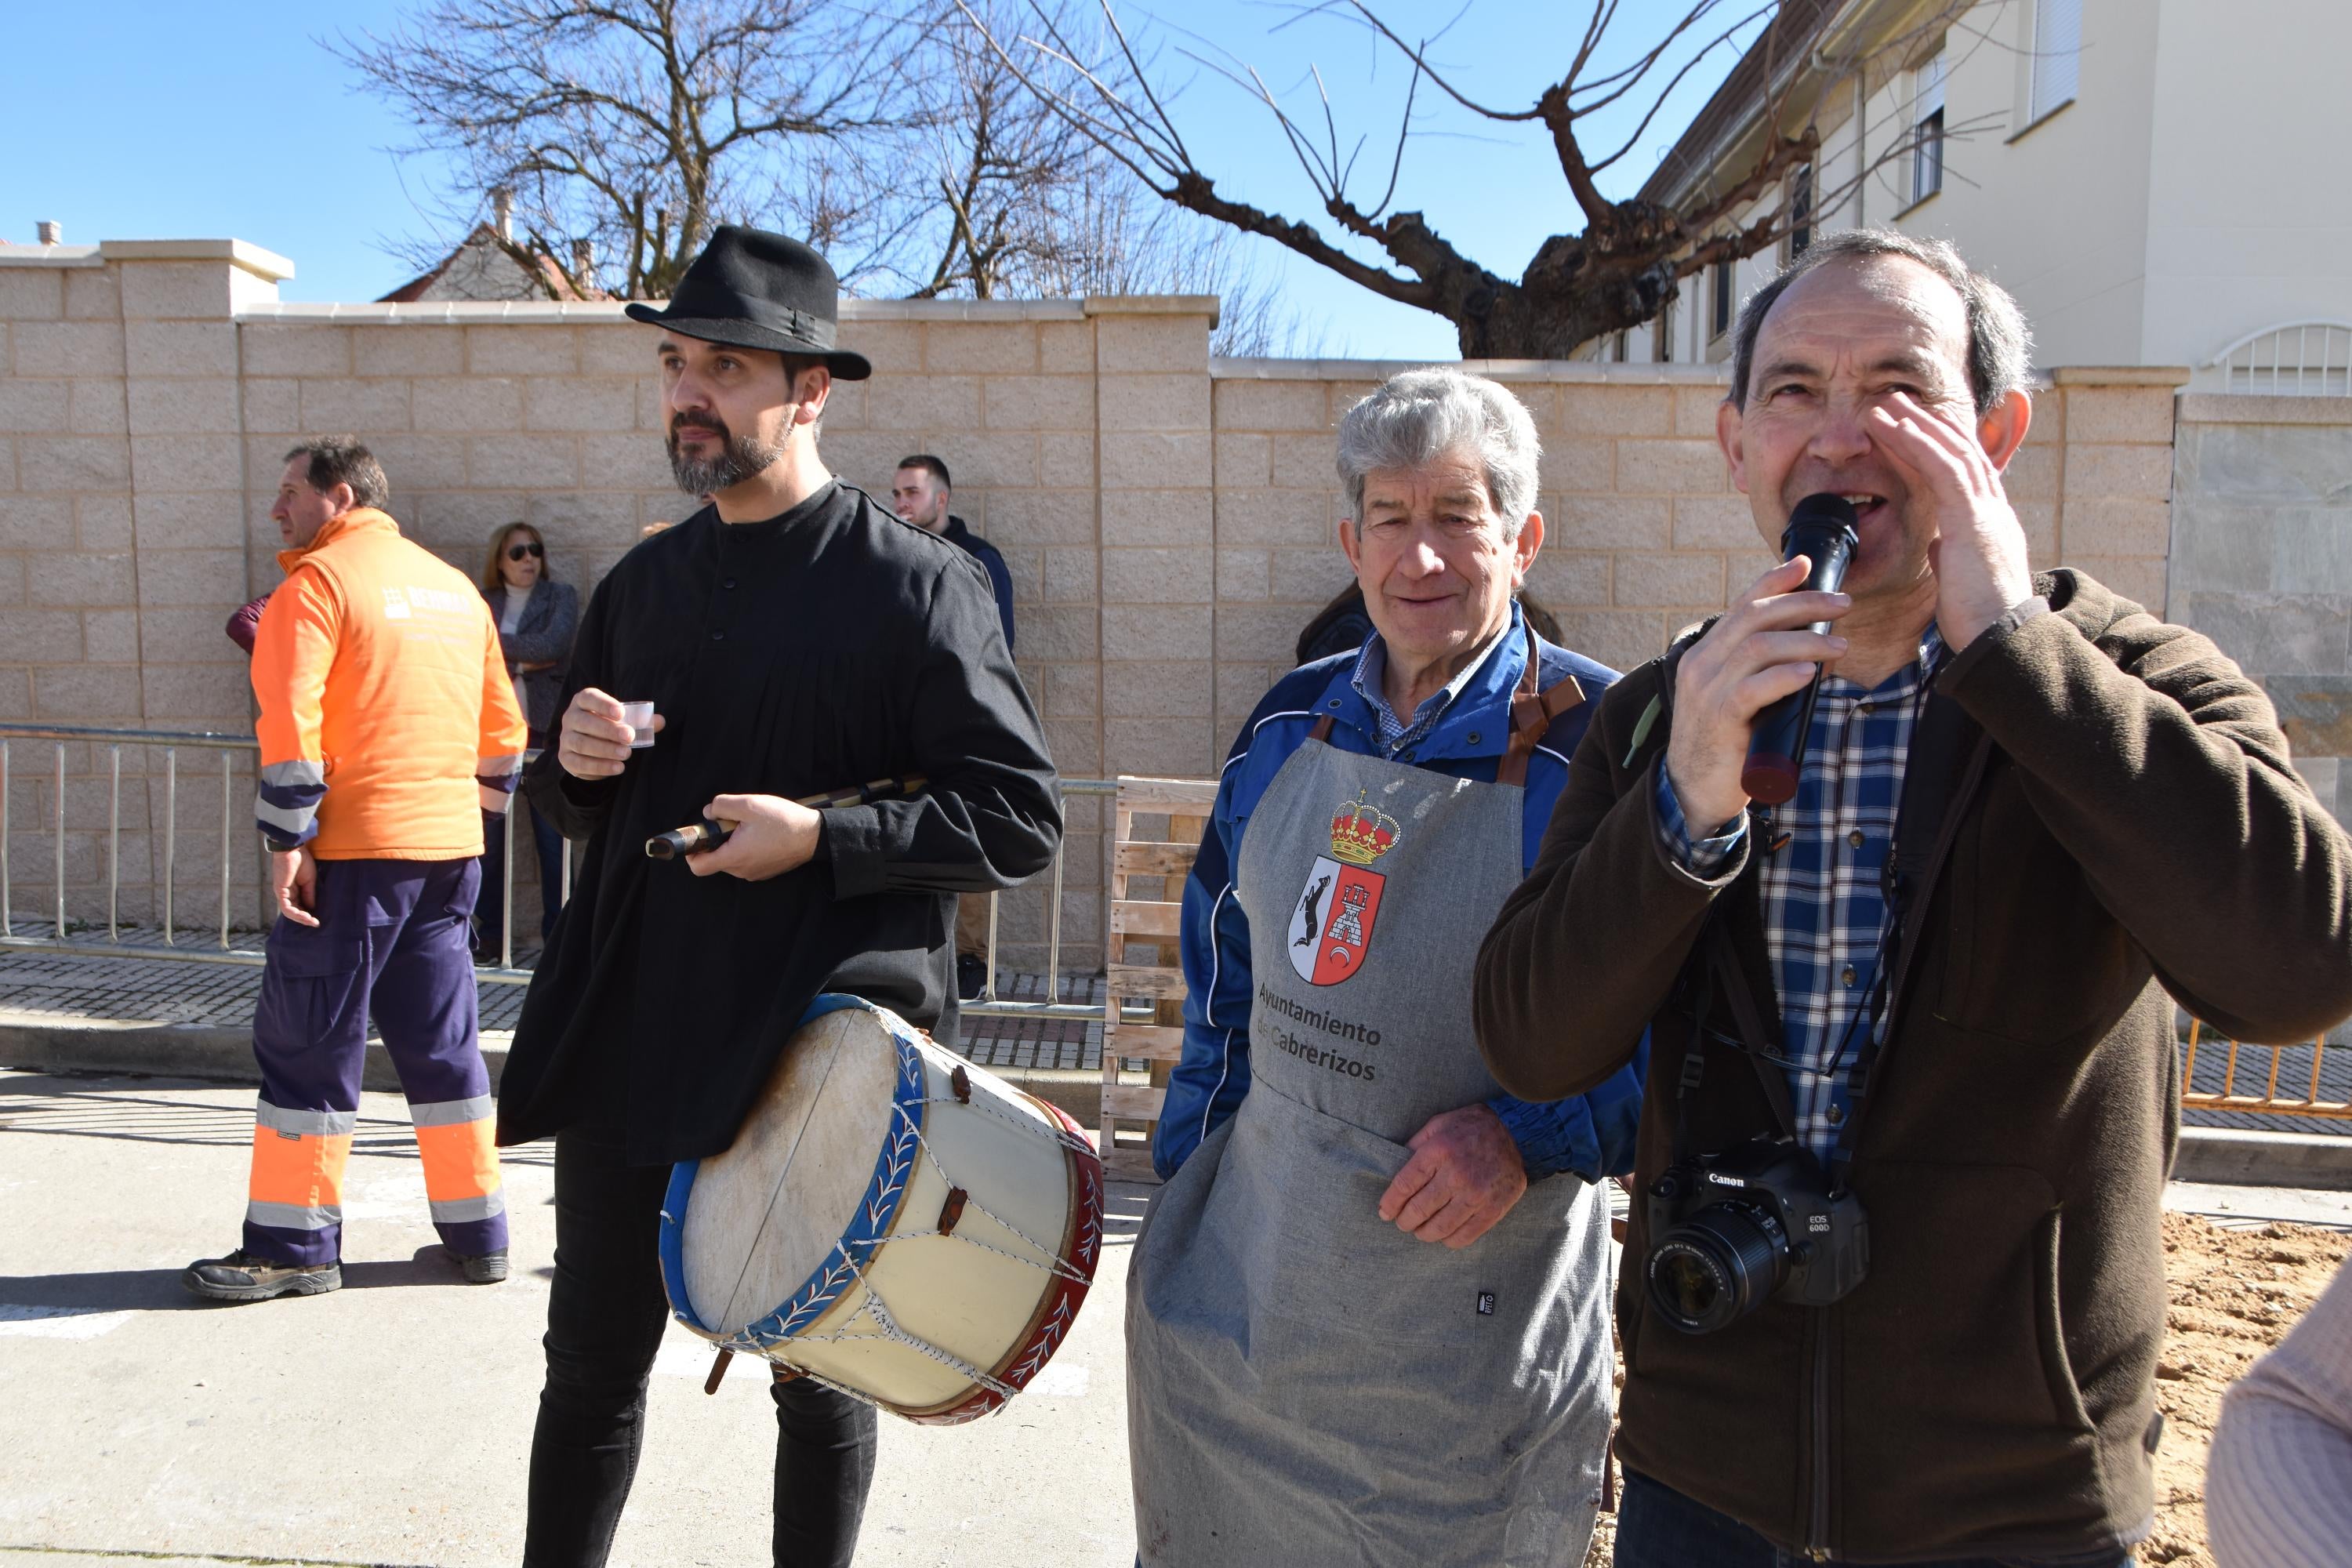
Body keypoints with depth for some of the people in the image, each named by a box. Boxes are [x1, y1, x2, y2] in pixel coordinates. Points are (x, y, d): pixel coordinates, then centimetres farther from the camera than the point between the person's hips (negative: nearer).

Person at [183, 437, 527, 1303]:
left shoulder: (318, 580, -6)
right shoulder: (455, 586, 16)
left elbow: (291, 718, -16)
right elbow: (501, 722, 18)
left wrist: (287, 842, -14)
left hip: (356, 850, -7)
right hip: (450, 849, 7)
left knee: (307, 1046, 2)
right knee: (442, 1042, 13)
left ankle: (295, 1247, 8)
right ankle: (478, 1232, 18)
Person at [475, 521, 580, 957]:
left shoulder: (561, 596, 5)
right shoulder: (482, 603, 10)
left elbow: (552, 646, -11)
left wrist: (496, 643, -4)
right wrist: (524, 661, -11)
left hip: (545, 729, -2)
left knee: (551, 834, 0)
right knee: (490, 834, 2)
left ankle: (556, 932, 7)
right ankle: (490, 930, 12)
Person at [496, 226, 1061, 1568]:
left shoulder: (916, 585, -10)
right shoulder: (644, 583, 10)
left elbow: (1023, 818, -13)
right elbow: (578, 808, 20)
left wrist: (823, 838, -22)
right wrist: (575, 768, -3)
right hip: (631, 1040, 5)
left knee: (823, 1380, 14)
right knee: (593, 1363, 16)